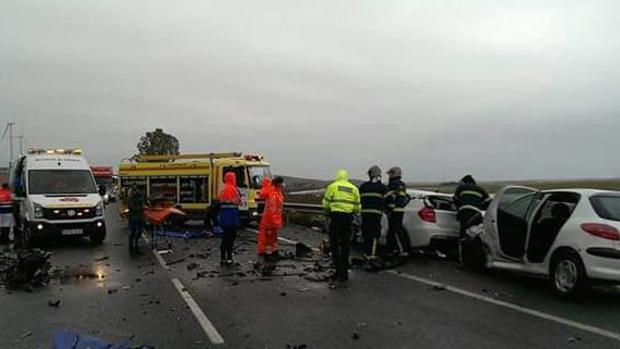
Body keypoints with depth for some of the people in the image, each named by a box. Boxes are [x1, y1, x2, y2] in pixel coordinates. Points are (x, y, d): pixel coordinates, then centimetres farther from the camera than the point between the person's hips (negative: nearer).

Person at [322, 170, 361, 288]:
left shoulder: (332, 186, 1)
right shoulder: (354, 189, 11)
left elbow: (325, 204, 0)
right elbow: (357, 208, 9)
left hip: (335, 217, -4)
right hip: (348, 219, 4)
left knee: (334, 246, -1)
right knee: (345, 247, 15)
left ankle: (339, 275, -11)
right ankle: (344, 275, 23)